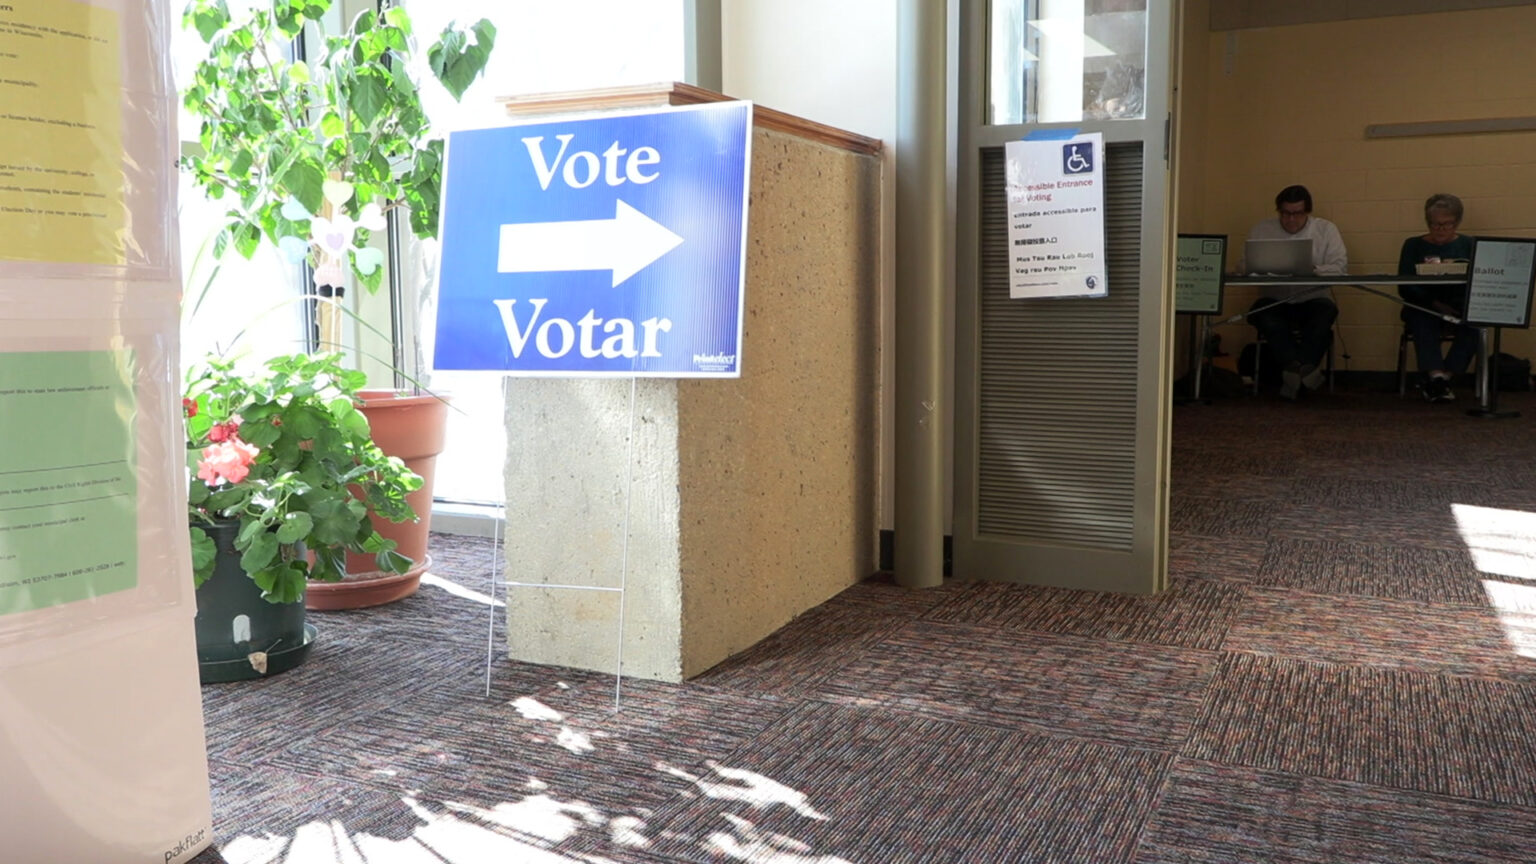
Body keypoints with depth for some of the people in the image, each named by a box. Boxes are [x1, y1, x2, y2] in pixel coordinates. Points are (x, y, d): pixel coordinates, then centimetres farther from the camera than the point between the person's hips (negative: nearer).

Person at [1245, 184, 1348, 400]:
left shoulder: (1326, 229, 9)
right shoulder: (1261, 230, 9)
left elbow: (1340, 265, 1)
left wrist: (1314, 270, -19)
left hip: (1310, 300, 0)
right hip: (1274, 300, 0)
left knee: (1328, 310, -33)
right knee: (1259, 313, -33)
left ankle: (1293, 368, -31)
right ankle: (1305, 368, -37)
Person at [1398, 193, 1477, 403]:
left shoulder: (1468, 245, 16)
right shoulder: (1413, 245, 11)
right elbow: (1405, 288, -1)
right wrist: (1434, 303, -16)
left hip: (1458, 308, 1)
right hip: (1423, 307, -1)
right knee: (1423, 322, -35)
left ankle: (1442, 377, -26)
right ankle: (1437, 376, -46)